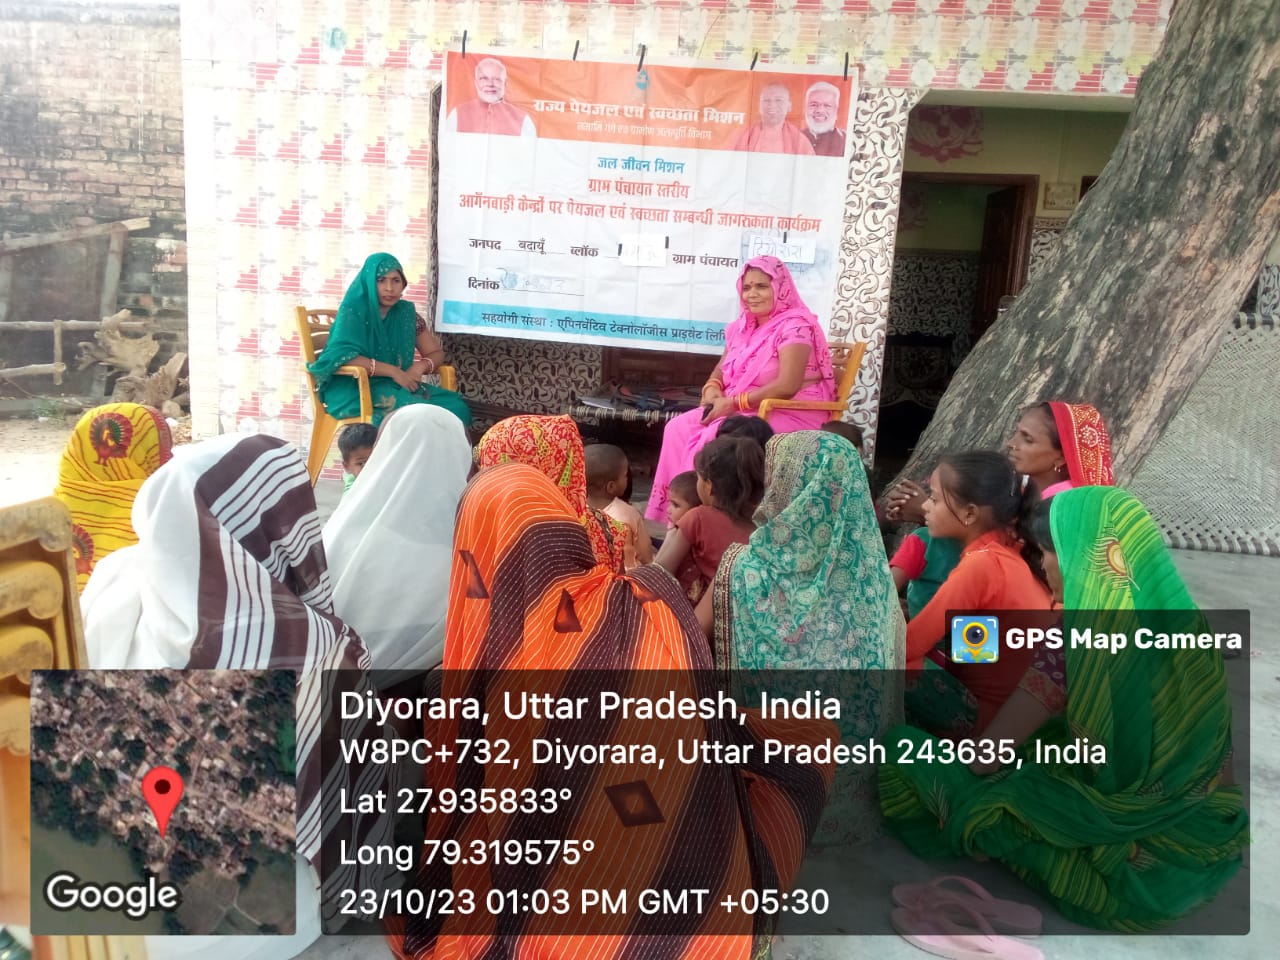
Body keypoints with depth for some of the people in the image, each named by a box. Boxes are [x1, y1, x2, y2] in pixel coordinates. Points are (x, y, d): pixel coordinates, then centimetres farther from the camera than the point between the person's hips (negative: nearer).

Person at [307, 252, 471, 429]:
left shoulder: (406, 312, 8)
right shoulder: (353, 311, -7)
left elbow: (436, 353, 12)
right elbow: (341, 355, -20)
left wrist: (420, 367, -11)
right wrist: (393, 371, -22)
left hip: (397, 386, 5)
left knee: (456, 407, -19)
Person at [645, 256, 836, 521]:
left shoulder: (795, 327, -15)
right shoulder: (742, 327, 11)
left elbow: (787, 387, -24)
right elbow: (721, 370, 18)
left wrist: (731, 403, -22)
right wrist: (712, 390, -7)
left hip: (792, 415, -8)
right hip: (743, 411, 8)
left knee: (716, 436, -29)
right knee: (679, 428, -10)